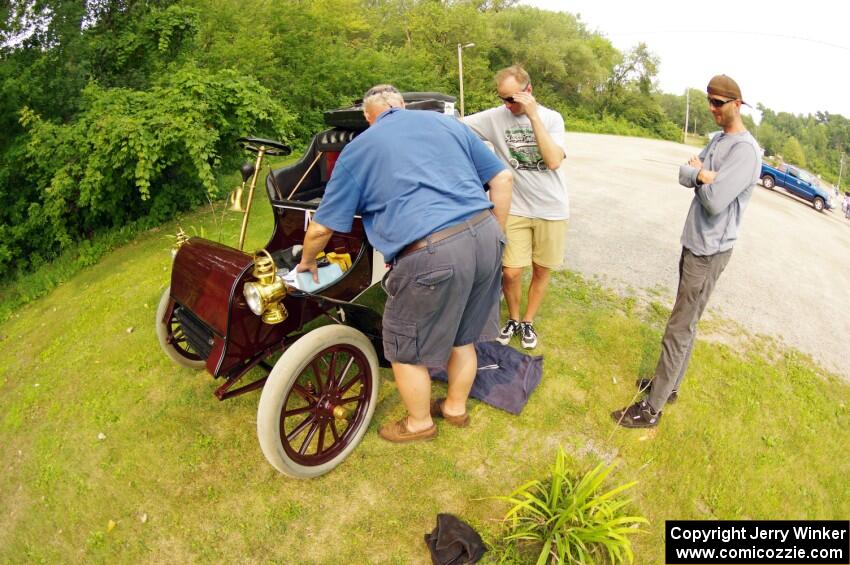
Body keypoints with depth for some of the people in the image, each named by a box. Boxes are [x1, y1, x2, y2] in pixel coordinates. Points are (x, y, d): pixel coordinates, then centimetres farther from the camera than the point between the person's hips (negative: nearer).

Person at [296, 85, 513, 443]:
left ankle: (419, 423, 39)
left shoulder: (357, 149, 10)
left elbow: (321, 227, 13)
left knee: (406, 349, 18)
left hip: (431, 254, -6)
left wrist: (307, 261, 33)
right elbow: (502, 177, 14)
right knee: (463, 335, 25)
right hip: (485, 237, 6)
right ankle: (456, 407, 46)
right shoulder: (447, 122, 19)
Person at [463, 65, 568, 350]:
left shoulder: (551, 118, -5)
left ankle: (528, 322, 33)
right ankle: (513, 319, 25)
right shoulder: (495, 117, -5)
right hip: (515, 209, 0)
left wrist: (533, 116, -22)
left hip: (551, 209, 1)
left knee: (541, 271, 10)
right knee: (510, 273, -4)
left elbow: (553, 161, -19)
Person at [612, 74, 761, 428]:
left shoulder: (745, 149, -17)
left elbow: (715, 201, -25)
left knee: (679, 330, -5)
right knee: (686, 322, 17)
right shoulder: (717, 139, 12)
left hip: (710, 252, -9)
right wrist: (701, 175, -17)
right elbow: (683, 174, 4)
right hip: (693, 243, 9)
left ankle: (652, 409, 3)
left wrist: (698, 176, -6)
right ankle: (669, 385, 31)